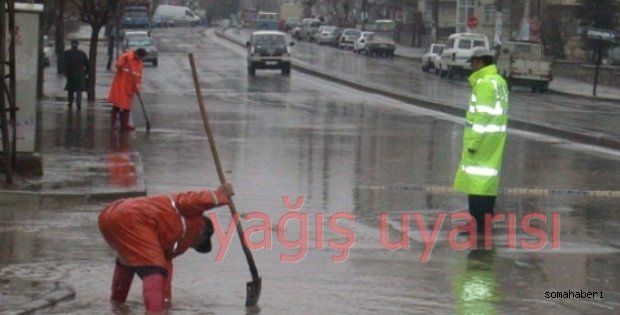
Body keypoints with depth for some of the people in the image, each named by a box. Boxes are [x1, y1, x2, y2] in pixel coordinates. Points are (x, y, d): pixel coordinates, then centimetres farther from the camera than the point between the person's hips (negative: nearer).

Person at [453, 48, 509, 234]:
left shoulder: (484, 83, -15)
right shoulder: (499, 81, 15)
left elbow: (481, 115, -20)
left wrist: (472, 142, -19)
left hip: (482, 138, -10)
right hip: (495, 138, 10)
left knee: (477, 180, -7)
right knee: (488, 176, 13)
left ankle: (478, 223, -7)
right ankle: (486, 221, 18)